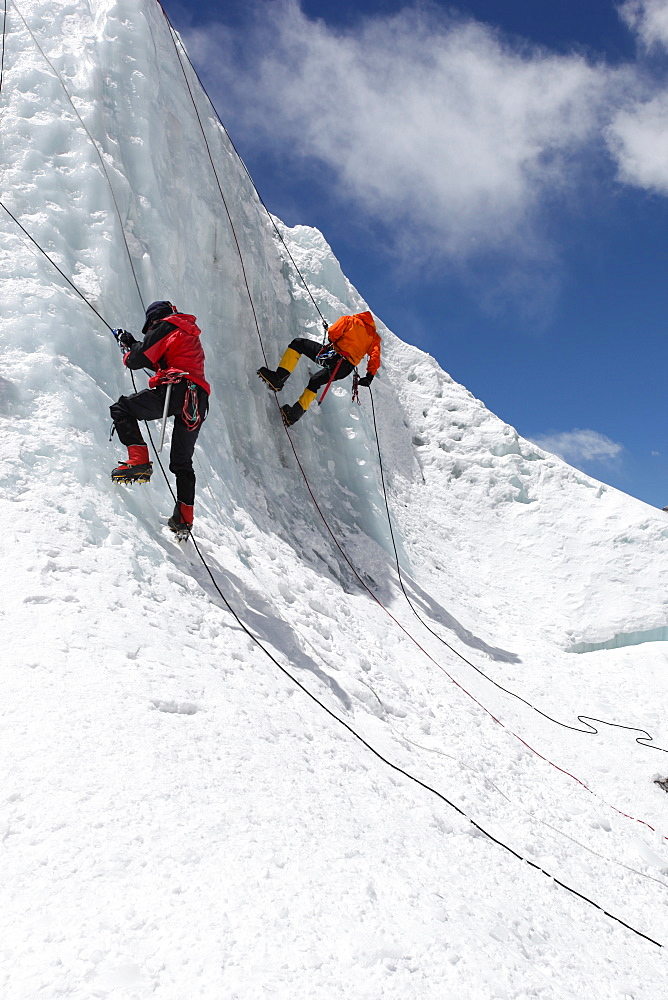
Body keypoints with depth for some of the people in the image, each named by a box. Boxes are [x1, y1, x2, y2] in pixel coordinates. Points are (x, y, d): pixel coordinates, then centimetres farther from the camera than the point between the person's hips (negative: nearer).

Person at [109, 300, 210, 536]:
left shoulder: (165, 326, 8)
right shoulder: (191, 334, 33)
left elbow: (139, 359, 2)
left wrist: (127, 353, 25)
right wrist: (133, 344, 39)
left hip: (176, 389, -8)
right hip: (198, 402, 8)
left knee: (121, 409, 3)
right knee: (182, 462, 14)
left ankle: (139, 461, -13)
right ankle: (184, 518, 10)